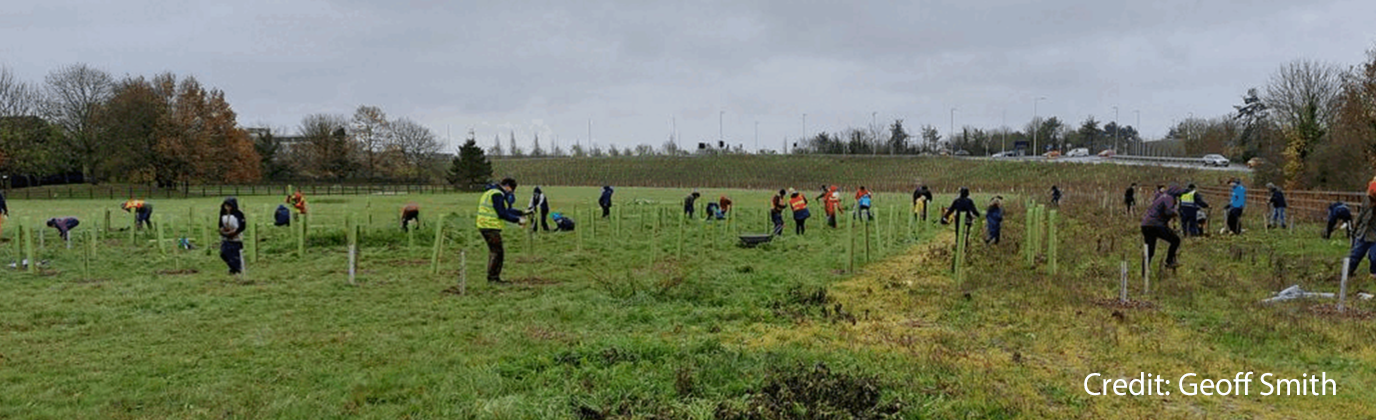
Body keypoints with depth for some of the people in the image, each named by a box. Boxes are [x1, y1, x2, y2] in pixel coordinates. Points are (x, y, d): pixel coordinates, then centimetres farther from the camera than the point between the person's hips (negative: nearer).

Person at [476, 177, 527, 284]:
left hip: (485, 226, 11)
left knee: (494, 252, 16)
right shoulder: (497, 195, -15)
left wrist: (521, 213, 14)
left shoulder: (492, 192, 20)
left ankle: (492, 277, 22)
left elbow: (507, 210, 23)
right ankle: (493, 278, -4)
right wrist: (518, 220, -14)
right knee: (497, 252, -7)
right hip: (490, 227, -11)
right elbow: (502, 214, -20)